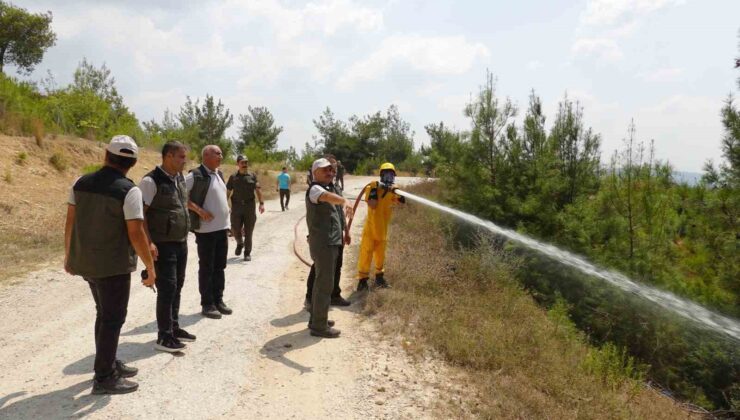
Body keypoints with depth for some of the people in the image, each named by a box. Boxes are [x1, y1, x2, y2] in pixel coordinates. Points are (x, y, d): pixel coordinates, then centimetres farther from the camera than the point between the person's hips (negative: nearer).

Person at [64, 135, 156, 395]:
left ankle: (109, 364, 32)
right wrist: (151, 267, -11)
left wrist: (68, 255, 19)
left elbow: (70, 222, 7)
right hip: (114, 264, -7)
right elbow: (136, 234, -20)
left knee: (104, 314, 21)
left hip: (85, 261, 7)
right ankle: (104, 378, 10)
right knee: (113, 318, 4)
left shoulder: (81, 183, 2)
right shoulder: (129, 191, -17)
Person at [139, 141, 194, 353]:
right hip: (163, 245, -8)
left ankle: (174, 327, 28)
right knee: (166, 289, -4)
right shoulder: (151, 181, -16)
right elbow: (140, 213, -17)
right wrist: (148, 242, -23)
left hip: (181, 243, 8)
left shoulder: (181, 178, 9)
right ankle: (164, 337, 7)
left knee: (177, 286, 15)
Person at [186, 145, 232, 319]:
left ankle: (218, 300, 23)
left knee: (219, 267, 13)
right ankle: (207, 304, 12)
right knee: (206, 268, 2)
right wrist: (199, 210, -19)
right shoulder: (196, 175, -13)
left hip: (222, 227, 7)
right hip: (206, 229, -7)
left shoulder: (219, 173, 11)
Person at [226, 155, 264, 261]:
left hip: (250, 207, 0)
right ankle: (240, 243, 34)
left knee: (248, 231, 3)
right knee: (235, 230, 2)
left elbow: (258, 190, -4)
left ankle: (247, 253, 14)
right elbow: (228, 192, 6)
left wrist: (261, 203, -15)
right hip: (236, 207, 1)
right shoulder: (233, 177, 6)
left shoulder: (253, 176, 4)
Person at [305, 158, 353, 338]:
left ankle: (316, 320, 29)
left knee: (321, 283, 18)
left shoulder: (326, 188, 20)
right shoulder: (315, 189, -15)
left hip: (329, 243, 10)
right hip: (323, 245, -10)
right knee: (325, 285, -6)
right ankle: (319, 326, 1)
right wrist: (344, 201, -55)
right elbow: (327, 196, -40)